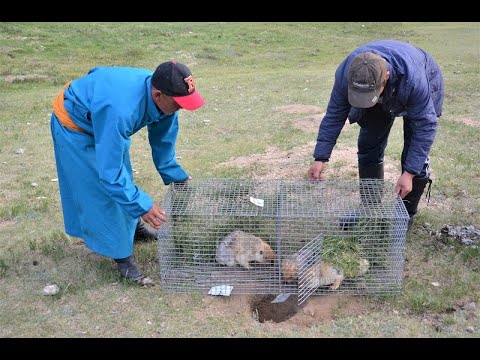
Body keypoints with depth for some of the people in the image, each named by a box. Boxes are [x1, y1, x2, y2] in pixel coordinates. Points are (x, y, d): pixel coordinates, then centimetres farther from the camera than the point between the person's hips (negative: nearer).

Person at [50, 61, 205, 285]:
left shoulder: (162, 97, -22)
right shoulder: (120, 111, -46)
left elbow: (162, 141, -4)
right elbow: (110, 171, -41)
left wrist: (177, 176, 2)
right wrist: (142, 205, -37)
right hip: (73, 127, -7)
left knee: (124, 176, 18)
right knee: (101, 190, -7)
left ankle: (133, 225, 42)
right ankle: (122, 256, 6)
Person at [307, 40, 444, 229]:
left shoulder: (413, 78, -45)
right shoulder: (345, 74, -36)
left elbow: (425, 126, -34)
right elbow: (334, 116, -22)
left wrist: (409, 173, -37)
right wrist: (320, 158, -25)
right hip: (383, 98, 4)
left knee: (414, 153, -11)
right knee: (369, 145, 0)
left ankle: (407, 213, 8)